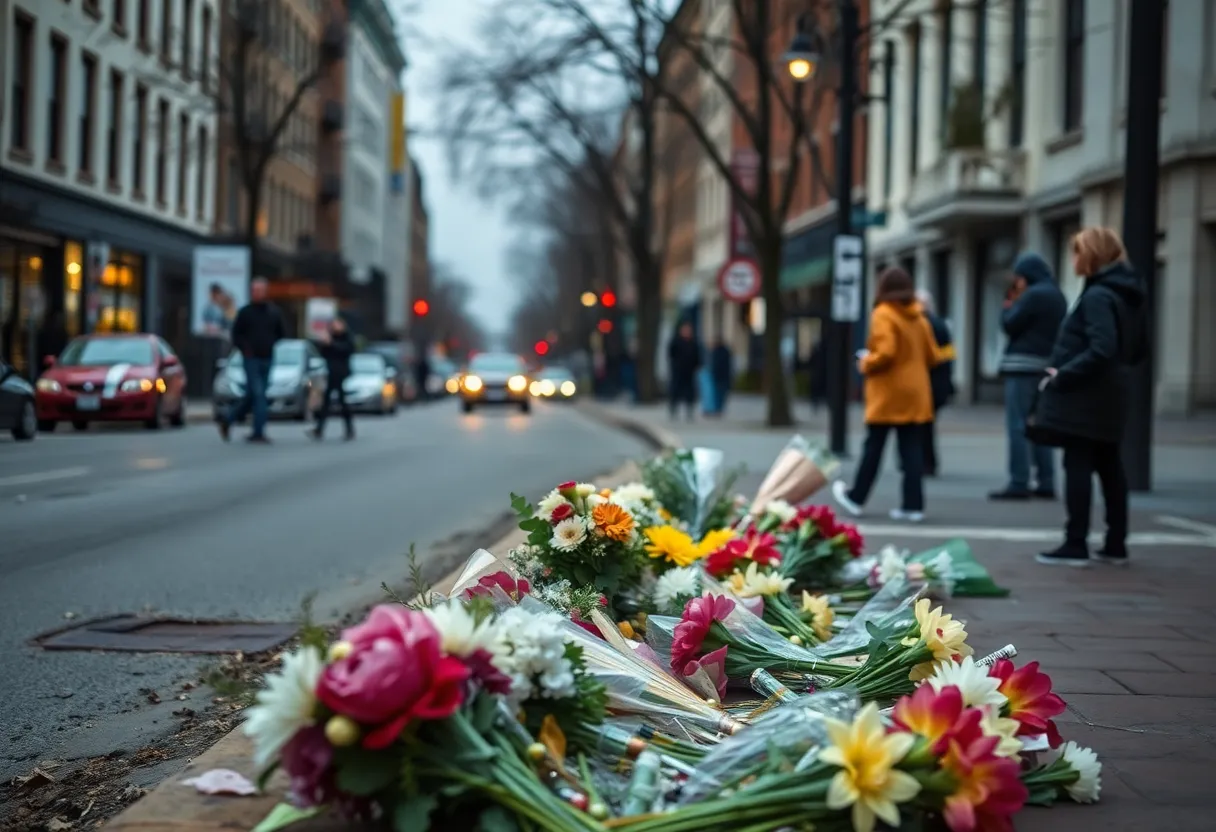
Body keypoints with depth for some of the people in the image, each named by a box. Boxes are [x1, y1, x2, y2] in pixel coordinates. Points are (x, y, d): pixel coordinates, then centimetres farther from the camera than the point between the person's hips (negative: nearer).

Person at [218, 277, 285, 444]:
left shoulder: (273, 312, 7)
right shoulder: (245, 312, -2)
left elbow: (281, 333, 16)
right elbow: (236, 334, 2)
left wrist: (270, 344, 4)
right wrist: (245, 349, -10)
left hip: (267, 359, 4)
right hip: (252, 359, -4)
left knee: (251, 396, 9)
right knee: (258, 394, -11)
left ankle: (227, 421, 25)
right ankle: (259, 433, -8)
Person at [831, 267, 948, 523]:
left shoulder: (883, 314, -11)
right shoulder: (919, 317, 9)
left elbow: (885, 352, -22)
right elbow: (933, 356, 10)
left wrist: (865, 365, -5)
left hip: (888, 392, -5)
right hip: (915, 393, 5)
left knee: (873, 448, 5)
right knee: (912, 450, 4)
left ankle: (856, 498, 16)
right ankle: (913, 504, 1)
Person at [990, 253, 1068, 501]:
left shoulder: (1034, 295, -12)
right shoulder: (1057, 295, 17)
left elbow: (1010, 325, -11)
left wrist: (1009, 305, 7)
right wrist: (1016, 304, 14)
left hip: (1025, 365, -9)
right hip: (1047, 366, 9)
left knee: (1018, 427, -8)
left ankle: (1019, 484, -11)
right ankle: (1046, 483, 12)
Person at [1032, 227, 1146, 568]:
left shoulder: (1098, 295, -18)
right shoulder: (1129, 294, 12)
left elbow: (1101, 349, -27)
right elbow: (1138, 350, 18)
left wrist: (1062, 376, -20)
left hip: (1083, 397, -9)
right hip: (1108, 396, 9)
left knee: (1078, 466, -4)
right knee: (1109, 466, 12)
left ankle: (1076, 545, -2)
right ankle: (1116, 544, 18)